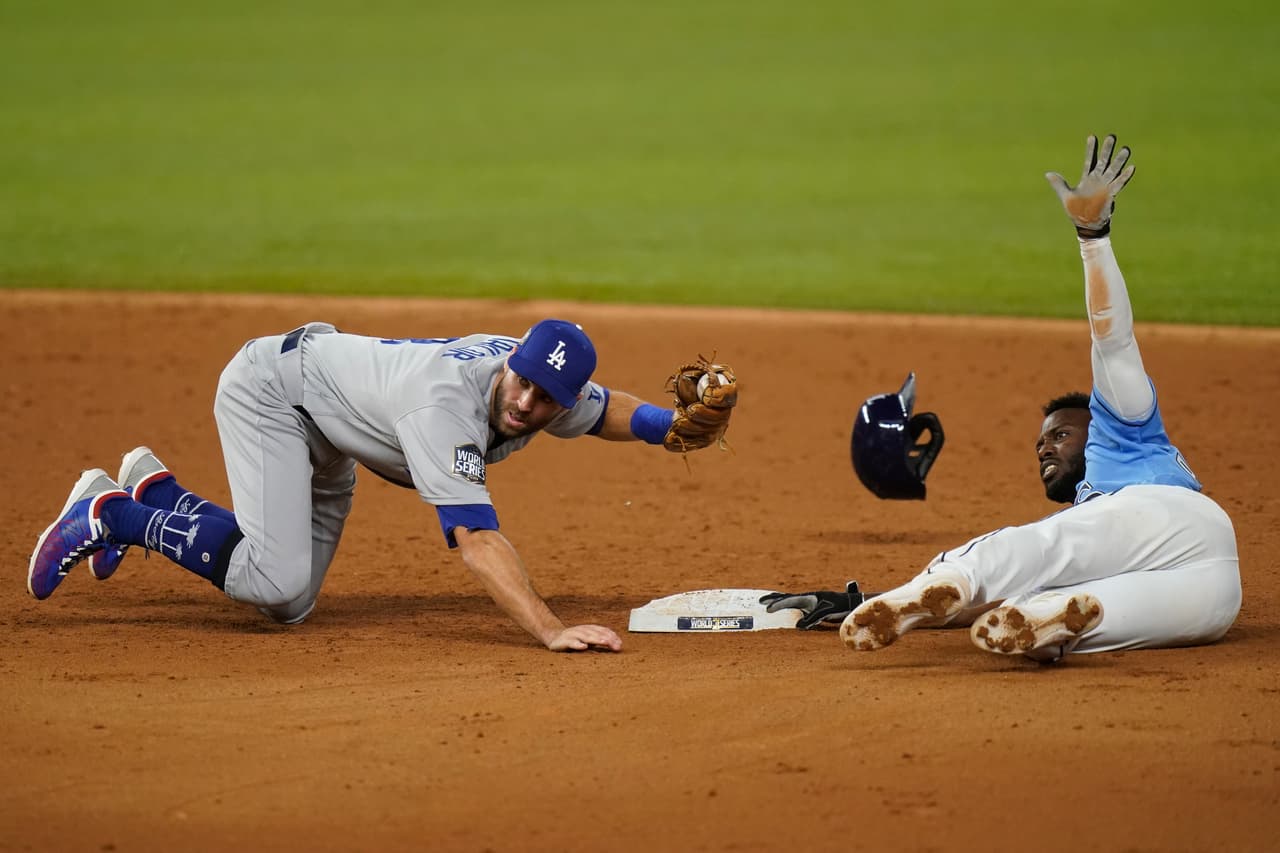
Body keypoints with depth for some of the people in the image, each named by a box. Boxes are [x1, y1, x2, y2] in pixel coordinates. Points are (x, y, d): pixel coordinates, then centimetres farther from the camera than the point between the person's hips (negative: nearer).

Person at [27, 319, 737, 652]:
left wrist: (677, 427, -13)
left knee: (287, 602, 9)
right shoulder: (446, 401, -40)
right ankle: (110, 513, -5)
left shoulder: (551, 390, -16)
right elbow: (474, 536, -49)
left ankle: (153, 491, 26)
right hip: (268, 388, -9)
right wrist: (550, 631, -59)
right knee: (278, 587, -25)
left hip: (323, 439, 9)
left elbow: (607, 410, 8)